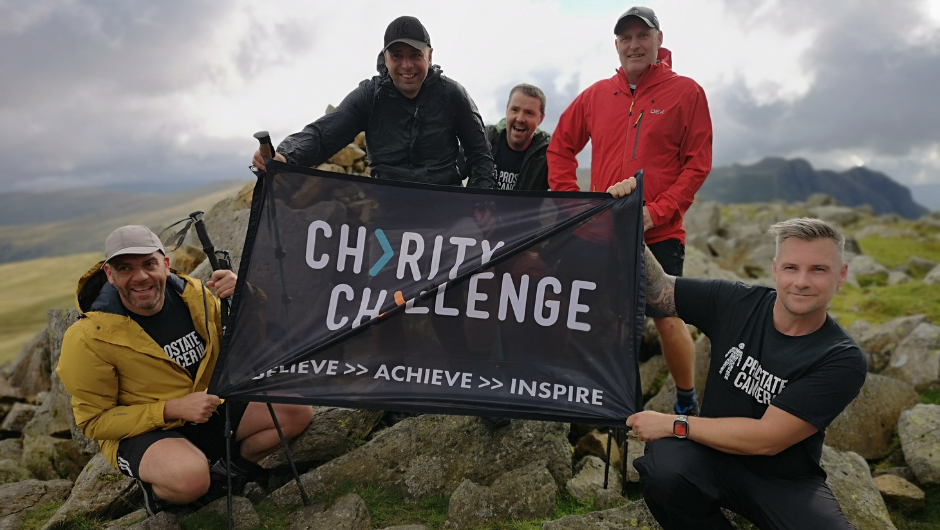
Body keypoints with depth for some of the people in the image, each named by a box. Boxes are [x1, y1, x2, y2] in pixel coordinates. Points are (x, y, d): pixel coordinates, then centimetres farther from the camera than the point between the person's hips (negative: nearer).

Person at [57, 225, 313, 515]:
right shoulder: (87, 338, -18)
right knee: (190, 477, -38)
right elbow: (94, 421, -11)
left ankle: (229, 469, 10)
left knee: (298, 411, -11)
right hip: (142, 433, -5)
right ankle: (157, 488, -1)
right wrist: (172, 409, -23)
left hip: (210, 411, 5)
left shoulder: (192, 294, -7)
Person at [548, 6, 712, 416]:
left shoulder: (686, 92, -1)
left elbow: (697, 164, -4)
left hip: (659, 233, -3)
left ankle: (687, 401, 21)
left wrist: (657, 211, -14)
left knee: (667, 320, -2)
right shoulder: (596, 95, 9)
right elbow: (560, 149, 16)